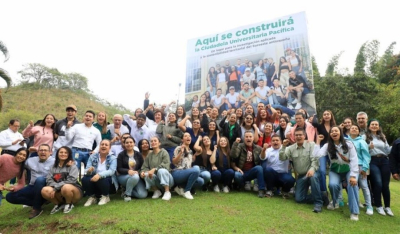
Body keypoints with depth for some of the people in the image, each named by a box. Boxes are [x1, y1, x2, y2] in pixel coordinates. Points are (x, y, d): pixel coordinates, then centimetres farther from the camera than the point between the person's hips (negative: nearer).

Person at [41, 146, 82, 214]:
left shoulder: (72, 166, -3)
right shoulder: (53, 167, 12)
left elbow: (71, 180, -15)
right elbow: (49, 179, 1)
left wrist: (56, 188, -21)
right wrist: (54, 187, -20)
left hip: (74, 191, -4)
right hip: (59, 192, 4)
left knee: (66, 187, -37)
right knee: (45, 190, -22)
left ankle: (69, 204, -6)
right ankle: (59, 204, 1)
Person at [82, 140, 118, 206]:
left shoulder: (113, 158, -4)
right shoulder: (92, 156, 4)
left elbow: (111, 171, -20)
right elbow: (86, 170, -4)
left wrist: (99, 175, -37)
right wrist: (89, 170, -29)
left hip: (107, 181, -2)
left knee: (100, 179, -34)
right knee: (85, 179, -26)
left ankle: (105, 196, -4)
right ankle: (92, 197, 0)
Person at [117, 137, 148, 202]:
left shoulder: (138, 154, 6)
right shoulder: (121, 155, -1)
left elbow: (142, 167, 3)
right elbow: (119, 169, -8)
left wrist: (137, 172, -19)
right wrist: (128, 171, -27)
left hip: (137, 176, 3)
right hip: (123, 176, -3)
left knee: (143, 195, -17)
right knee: (134, 176, -38)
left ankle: (128, 191, 10)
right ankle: (127, 194, -13)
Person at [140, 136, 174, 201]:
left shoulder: (164, 152, -5)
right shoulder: (149, 155, 9)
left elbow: (166, 165, -18)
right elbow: (145, 167, 3)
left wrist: (154, 169, -30)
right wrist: (142, 172, -20)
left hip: (166, 179, -3)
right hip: (156, 181, 4)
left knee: (161, 170, -33)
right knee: (146, 174, -24)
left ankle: (167, 191, -20)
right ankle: (156, 190, -3)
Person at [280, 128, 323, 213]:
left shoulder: (311, 144, -4)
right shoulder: (291, 148, 4)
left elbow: (315, 159, -15)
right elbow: (282, 158, -7)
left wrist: (312, 169, -34)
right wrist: (284, 147, -19)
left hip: (311, 172, -3)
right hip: (301, 176, 3)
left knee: (313, 177, -40)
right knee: (299, 199, -6)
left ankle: (318, 202, -24)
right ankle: (321, 196, 15)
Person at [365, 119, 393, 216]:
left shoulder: (382, 137, 18)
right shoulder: (365, 136, 3)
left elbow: (388, 151, 14)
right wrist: (369, 147, -20)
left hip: (384, 161, 4)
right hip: (373, 161, -4)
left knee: (385, 184, 1)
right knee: (378, 183, -13)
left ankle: (387, 207, 15)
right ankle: (378, 206, 4)